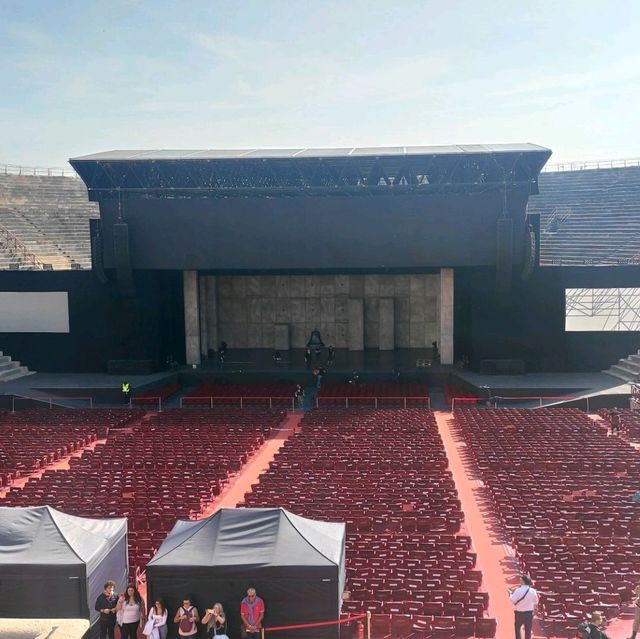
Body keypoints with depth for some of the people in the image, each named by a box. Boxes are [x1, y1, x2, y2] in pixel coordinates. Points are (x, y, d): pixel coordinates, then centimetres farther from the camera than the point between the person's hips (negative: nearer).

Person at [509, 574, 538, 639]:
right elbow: (535, 602, 1)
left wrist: (510, 594, 3)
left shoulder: (518, 591, -20)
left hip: (519, 613, -2)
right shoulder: (533, 591, -10)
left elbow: (513, 601, -13)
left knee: (517, 628, 17)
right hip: (529, 612, 2)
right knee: (528, 629, 14)